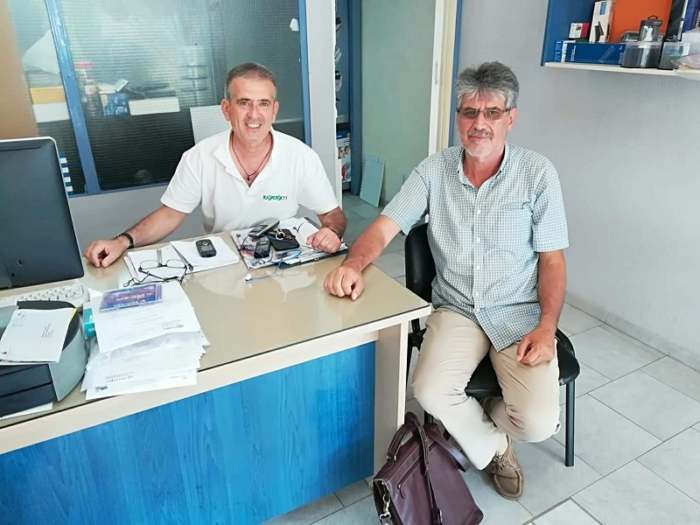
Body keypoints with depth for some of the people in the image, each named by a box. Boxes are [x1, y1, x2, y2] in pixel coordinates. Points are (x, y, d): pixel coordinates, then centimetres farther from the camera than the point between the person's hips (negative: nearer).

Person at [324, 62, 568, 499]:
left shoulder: (537, 172, -5)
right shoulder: (435, 170, -1)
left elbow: (552, 258, -2)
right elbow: (384, 228, -4)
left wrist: (547, 326, -15)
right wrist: (354, 264, -25)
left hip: (520, 313, -1)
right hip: (456, 310, 1)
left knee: (539, 423, -18)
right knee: (430, 392, -23)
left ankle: (475, 426, 20)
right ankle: (494, 447, 12)